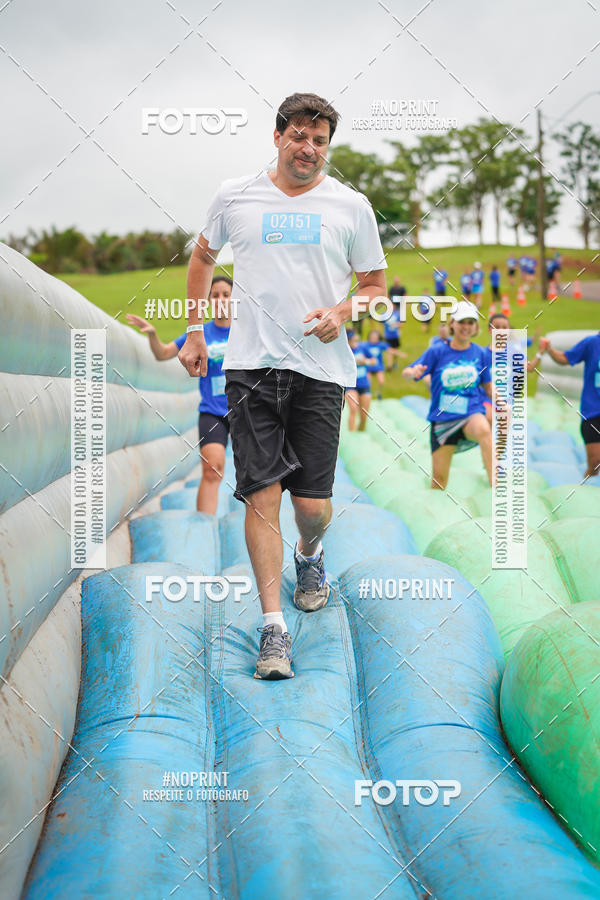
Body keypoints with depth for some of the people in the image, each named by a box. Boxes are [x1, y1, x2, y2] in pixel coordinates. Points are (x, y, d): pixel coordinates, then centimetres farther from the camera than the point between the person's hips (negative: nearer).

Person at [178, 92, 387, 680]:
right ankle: (273, 626, -2)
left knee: (312, 503, 0)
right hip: (251, 365, 0)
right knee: (262, 494, -8)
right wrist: (195, 332, 18)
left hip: (320, 369, 0)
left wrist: (342, 311, -9)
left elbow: (375, 284, 12)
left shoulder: (351, 206, 5)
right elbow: (203, 257, 22)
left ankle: (309, 556, 36)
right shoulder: (234, 196, 6)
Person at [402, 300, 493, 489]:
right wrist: (414, 372, -30)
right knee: (439, 480, -3)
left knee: (483, 429, -39)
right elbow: (406, 372, -6)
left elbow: (487, 385, 15)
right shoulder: (438, 351, -1)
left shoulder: (479, 353, 4)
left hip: (471, 413, 0)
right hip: (442, 418, 1)